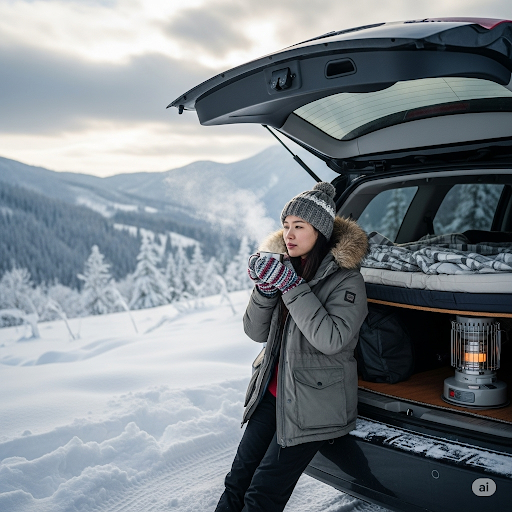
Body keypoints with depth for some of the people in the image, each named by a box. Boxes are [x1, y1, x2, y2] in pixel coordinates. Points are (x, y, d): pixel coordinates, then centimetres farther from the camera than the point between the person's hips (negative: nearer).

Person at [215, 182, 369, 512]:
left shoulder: (345, 279, -13)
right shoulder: (286, 267, 4)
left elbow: (332, 340, -27)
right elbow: (257, 332, 3)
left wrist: (291, 285, -27)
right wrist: (265, 288, -16)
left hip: (313, 406, -6)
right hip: (273, 394, 6)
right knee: (237, 483, 7)